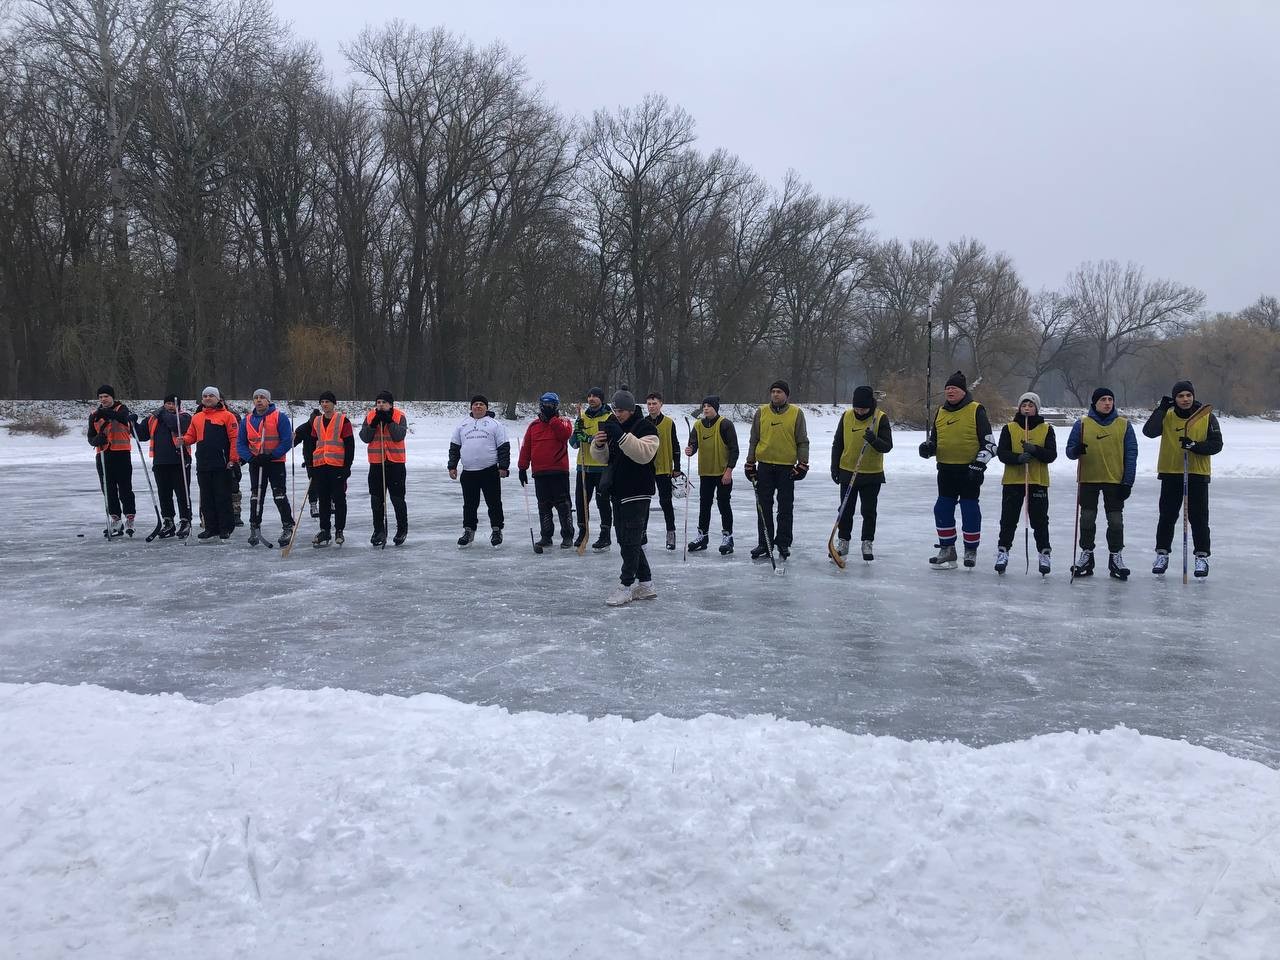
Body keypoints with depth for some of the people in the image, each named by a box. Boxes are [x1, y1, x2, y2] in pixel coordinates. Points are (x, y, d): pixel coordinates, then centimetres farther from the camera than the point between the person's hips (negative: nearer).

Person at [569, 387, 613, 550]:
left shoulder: (610, 417, -4)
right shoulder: (582, 416, 11)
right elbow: (573, 443, 9)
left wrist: (589, 438, -26)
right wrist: (577, 432, -11)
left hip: (603, 467, -5)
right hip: (584, 466, 5)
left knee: (602, 501, 0)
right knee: (580, 500, 9)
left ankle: (605, 535, 8)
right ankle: (582, 532, 22)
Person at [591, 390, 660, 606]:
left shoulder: (645, 427, -10)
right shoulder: (613, 427, 13)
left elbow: (644, 453, -27)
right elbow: (602, 458, 11)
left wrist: (621, 436, -34)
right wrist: (599, 444, -11)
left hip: (637, 493, -8)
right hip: (618, 491, 8)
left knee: (630, 541, -7)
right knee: (625, 539, 12)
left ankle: (626, 586, -1)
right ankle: (645, 584, 20)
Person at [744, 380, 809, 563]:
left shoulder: (796, 413, 0)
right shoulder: (761, 413, 5)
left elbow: (802, 441, 3)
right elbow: (754, 440, 9)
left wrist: (803, 463, -4)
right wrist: (750, 463, 6)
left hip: (787, 467, -1)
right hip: (765, 465, 2)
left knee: (785, 508, 5)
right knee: (764, 507, 4)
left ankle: (783, 544, 14)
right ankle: (764, 544, 11)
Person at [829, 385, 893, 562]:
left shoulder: (881, 418, -10)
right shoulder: (846, 416, -2)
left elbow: (887, 446, -15)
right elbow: (837, 443, 6)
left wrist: (874, 440, -35)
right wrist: (834, 467, 3)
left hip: (872, 475, -2)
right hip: (847, 472, 2)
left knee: (869, 512, 4)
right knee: (846, 511, 10)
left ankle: (867, 544, 17)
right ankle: (843, 542, 21)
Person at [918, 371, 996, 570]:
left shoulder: (976, 411, -5)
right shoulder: (941, 412, 12)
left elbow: (989, 443, -6)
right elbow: (934, 439, 21)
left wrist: (979, 464, -14)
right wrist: (927, 448, -2)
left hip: (969, 469, -5)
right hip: (946, 469, 6)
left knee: (970, 510, 2)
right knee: (942, 509, 5)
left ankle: (971, 551, 15)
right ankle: (947, 550, 16)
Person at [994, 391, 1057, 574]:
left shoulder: (1046, 429, 4)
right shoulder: (1009, 428, 4)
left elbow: (1052, 455, -4)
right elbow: (1001, 453, -5)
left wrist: (1035, 450, -22)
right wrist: (1018, 458, -22)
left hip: (1038, 481, 0)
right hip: (1013, 480, 0)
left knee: (1040, 521, 4)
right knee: (1009, 519, 4)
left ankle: (1044, 554, 13)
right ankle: (1003, 552, 14)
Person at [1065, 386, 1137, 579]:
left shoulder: (1124, 425, 2)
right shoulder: (1082, 424, 2)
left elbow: (1131, 455, 2)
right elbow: (1070, 451, 3)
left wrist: (1128, 482, -4)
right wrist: (1076, 450, -22)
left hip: (1115, 480, 0)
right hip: (1088, 479, 0)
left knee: (1116, 520, 1)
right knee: (1087, 519, 5)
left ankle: (1116, 558, 11)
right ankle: (1086, 556, 15)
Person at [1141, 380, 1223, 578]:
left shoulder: (1207, 417, -2)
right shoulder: (1167, 416, 1)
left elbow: (1216, 445, -4)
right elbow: (1149, 432, -14)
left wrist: (1195, 446, -20)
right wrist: (1161, 409, -18)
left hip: (1198, 474, -1)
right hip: (1170, 473, 1)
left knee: (1199, 518, 2)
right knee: (1167, 516, 8)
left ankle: (1202, 557, 12)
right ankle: (1162, 554, 19)